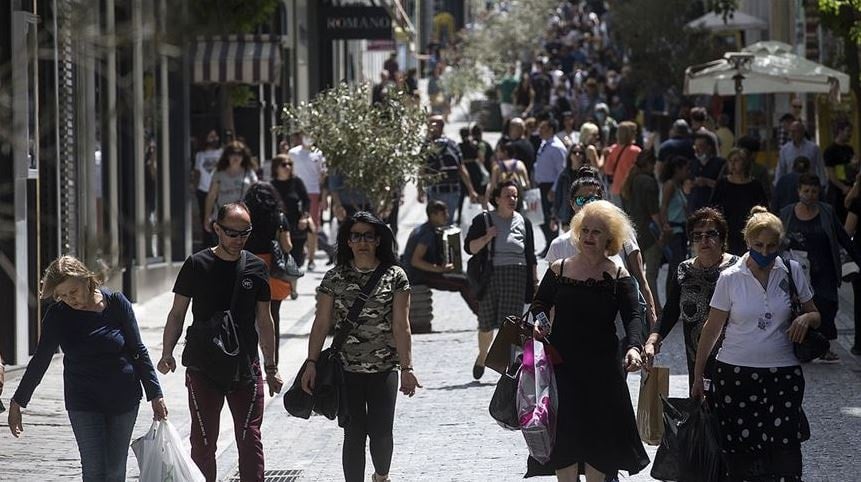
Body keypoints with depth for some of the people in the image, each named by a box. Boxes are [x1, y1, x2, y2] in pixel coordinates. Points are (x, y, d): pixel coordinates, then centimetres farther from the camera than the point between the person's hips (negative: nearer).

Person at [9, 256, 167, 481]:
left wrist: (155, 395, -2)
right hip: (84, 404, 0)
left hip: (123, 399, 0)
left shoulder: (117, 303, -8)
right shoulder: (57, 315, -6)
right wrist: (17, 402, 7)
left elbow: (138, 352, -1)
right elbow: (40, 361, 4)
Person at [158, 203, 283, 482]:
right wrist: (167, 354, -6)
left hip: (245, 369, 1)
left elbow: (264, 320, 11)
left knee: (250, 441, 0)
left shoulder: (256, 268, 4)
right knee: (203, 442, 5)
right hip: (203, 369, -1)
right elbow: (177, 314, 4)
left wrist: (271, 367, 12)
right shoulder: (197, 265, -1)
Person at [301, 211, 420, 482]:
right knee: (354, 434, -1)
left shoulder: (395, 277, 0)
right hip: (347, 369, 0)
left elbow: (401, 326, -2)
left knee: (381, 433, 3)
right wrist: (311, 363, -4)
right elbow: (322, 324, 3)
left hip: (384, 369, 0)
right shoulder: (335, 278, 3)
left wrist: (407, 368, -6)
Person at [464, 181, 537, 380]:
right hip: (489, 276, -1)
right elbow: (469, 248, 2)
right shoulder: (483, 220, 6)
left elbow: (531, 256, 17)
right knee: (486, 323, 5)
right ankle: (482, 356, 32)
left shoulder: (523, 223, 13)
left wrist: (535, 281, 14)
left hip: (516, 275, 1)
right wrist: (487, 237, -14)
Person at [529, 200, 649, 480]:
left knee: (599, 434, 7)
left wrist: (633, 347, -30)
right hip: (562, 363, 0)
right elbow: (540, 303, 10)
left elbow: (632, 316, -11)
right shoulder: (559, 269, 2)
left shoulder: (618, 277, -2)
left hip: (603, 367, 0)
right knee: (564, 431, -1)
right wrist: (538, 321, -13)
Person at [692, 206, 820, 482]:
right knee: (741, 458, -2)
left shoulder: (791, 272, 3)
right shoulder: (730, 278, -1)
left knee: (785, 455, -11)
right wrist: (698, 376, 7)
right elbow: (712, 329, 5)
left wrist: (806, 319, -11)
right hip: (735, 374, 0)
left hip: (782, 374, 0)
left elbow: (814, 315, 14)